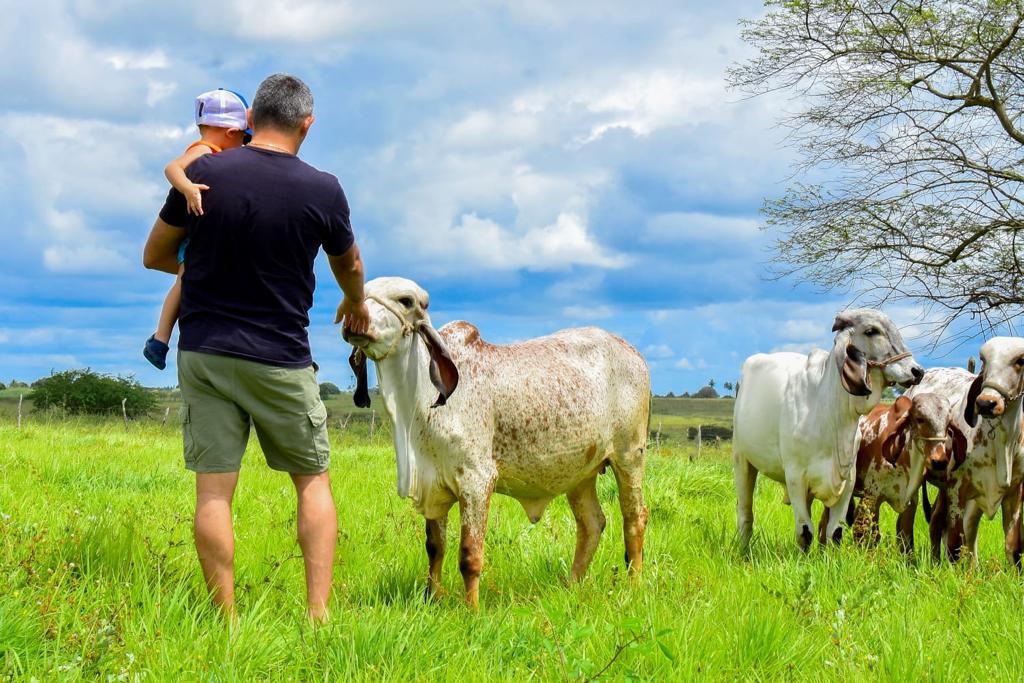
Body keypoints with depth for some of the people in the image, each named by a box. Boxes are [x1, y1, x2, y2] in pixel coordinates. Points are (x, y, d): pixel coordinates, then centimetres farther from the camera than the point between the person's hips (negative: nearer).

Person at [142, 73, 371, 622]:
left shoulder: (203, 173, -4)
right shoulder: (322, 191, -5)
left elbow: (154, 256, 7)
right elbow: (348, 266, 14)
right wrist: (356, 304, 37)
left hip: (203, 351, 1)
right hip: (279, 360, -1)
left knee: (213, 490, 1)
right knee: (313, 481, 12)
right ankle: (318, 612, 4)